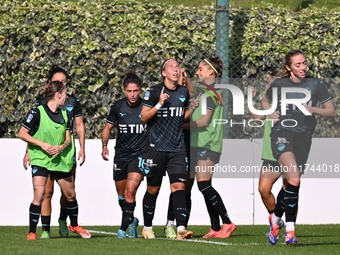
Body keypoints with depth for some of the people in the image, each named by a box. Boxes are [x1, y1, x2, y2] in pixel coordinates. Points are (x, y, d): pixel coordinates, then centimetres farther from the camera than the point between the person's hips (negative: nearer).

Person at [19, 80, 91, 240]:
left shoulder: (64, 114, 7)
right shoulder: (38, 112, -10)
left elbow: (68, 139, 11)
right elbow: (22, 134, -8)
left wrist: (61, 147, -12)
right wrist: (42, 144, -17)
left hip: (61, 160, 6)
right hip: (40, 160, -6)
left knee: (70, 195, 13)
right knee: (39, 196, -17)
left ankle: (74, 225, 36)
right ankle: (32, 232, -6)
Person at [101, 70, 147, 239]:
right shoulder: (117, 107, -2)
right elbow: (107, 127, 10)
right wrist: (104, 146, -4)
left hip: (140, 154, -3)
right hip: (121, 154, 3)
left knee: (130, 191, -18)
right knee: (121, 195, 13)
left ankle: (124, 228, -10)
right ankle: (132, 220, 38)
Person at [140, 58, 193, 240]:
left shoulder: (184, 92, 10)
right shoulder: (154, 92, -4)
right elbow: (144, 117, -6)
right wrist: (159, 104, -19)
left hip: (178, 149, 3)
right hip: (157, 148, -3)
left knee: (178, 186, -10)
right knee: (153, 189, 4)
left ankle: (181, 228, -20)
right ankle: (147, 228, 19)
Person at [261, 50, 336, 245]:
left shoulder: (316, 84, 6)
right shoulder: (279, 84, 6)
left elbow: (332, 112, 8)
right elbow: (265, 101, 25)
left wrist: (314, 109, -11)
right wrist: (270, 113, 4)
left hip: (303, 136, 3)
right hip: (282, 133, -2)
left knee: (292, 183, 5)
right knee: (294, 179, -23)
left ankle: (276, 217, 32)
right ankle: (290, 228, -19)